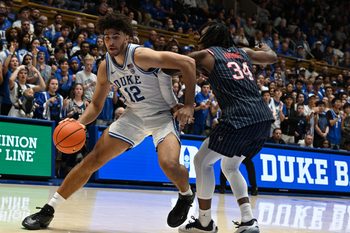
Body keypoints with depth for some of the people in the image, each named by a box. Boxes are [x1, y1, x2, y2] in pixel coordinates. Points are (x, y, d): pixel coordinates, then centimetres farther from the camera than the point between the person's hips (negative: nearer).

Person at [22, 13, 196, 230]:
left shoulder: (140, 55, -24)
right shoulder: (106, 67, -3)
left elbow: (188, 62, -26)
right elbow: (96, 104, 9)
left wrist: (189, 105, -25)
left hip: (163, 114, -6)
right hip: (135, 115, 6)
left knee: (169, 164, -31)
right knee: (93, 159, -1)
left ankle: (186, 195, 5)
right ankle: (48, 210, 6)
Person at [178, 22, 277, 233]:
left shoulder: (206, 54, 7)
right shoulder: (242, 52, 22)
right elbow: (272, 57, 37)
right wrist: (264, 47, 58)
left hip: (240, 119, -7)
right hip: (263, 118, 7)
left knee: (202, 161, 9)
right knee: (230, 166, 24)